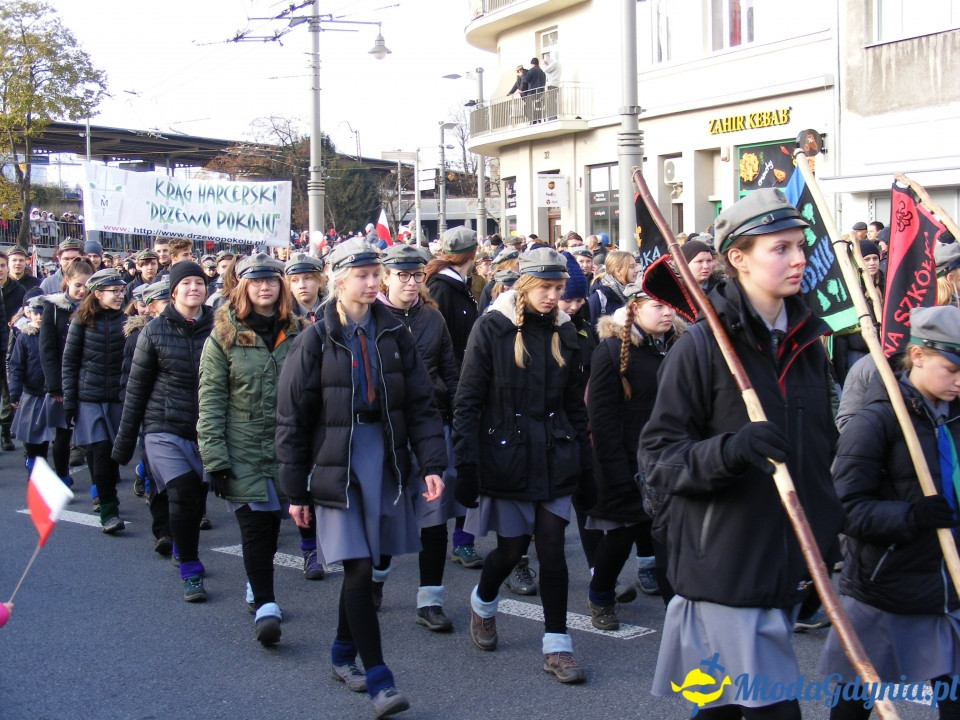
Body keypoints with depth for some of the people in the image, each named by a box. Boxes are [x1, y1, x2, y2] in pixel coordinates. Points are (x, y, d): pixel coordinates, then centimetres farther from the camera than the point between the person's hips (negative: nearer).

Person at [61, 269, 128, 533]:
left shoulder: (126, 322, 4)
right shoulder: (82, 321, 0)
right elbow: (69, 362, 3)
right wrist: (69, 400, -2)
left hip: (117, 399, 2)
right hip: (88, 398, -2)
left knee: (113, 452, 4)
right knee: (100, 452, -9)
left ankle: (109, 500, 24)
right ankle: (109, 511, -3)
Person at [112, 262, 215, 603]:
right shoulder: (155, 331, -2)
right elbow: (137, 387, 3)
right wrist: (125, 439, 4)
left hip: (205, 430, 1)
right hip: (165, 429, -1)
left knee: (197, 498, 11)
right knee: (183, 494, -15)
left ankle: (182, 549, 41)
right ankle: (190, 570, -1)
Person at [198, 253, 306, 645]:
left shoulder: (297, 332, 7)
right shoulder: (224, 337, 0)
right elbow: (210, 402, -4)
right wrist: (214, 458, -11)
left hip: (287, 448, 3)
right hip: (244, 451, -3)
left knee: (271, 523, 12)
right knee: (256, 525, -7)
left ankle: (258, 585, 34)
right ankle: (264, 605, -3)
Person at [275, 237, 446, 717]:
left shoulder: (394, 335, 4)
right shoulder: (316, 341, -5)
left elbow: (420, 404, 4)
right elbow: (292, 420, -1)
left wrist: (432, 463, -7)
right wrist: (295, 490, -1)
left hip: (386, 461, 4)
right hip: (338, 465, -3)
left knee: (373, 563, 10)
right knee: (358, 567, -8)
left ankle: (343, 653, 31)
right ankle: (378, 680, -3)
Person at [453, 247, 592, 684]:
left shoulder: (563, 332, 5)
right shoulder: (491, 328, -7)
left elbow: (575, 403, 11)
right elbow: (467, 402, -8)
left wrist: (584, 461, 10)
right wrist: (466, 466, -13)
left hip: (554, 457, 3)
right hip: (506, 455, -3)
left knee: (552, 548, 0)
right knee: (511, 548, 5)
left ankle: (557, 647, 10)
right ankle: (483, 603, 37)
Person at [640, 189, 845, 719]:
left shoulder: (805, 343, 9)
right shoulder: (702, 344, -12)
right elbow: (658, 457, -13)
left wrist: (828, 536, 19)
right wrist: (729, 449, -30)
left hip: (785, 569, 7)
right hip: (724, 568, -7)